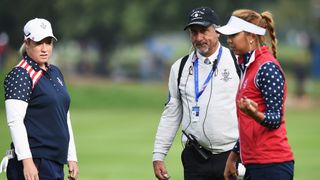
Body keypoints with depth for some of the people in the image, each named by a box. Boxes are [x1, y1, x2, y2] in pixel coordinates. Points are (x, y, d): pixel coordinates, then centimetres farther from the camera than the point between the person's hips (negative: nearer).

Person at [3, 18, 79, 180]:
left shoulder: (55, 73, 19)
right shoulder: (20, 75, -7)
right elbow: (14, 121, -15)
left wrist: (71, 157, 20)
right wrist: (26, 161, -22)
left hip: (57, 163, 8)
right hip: (34, 162, -8)